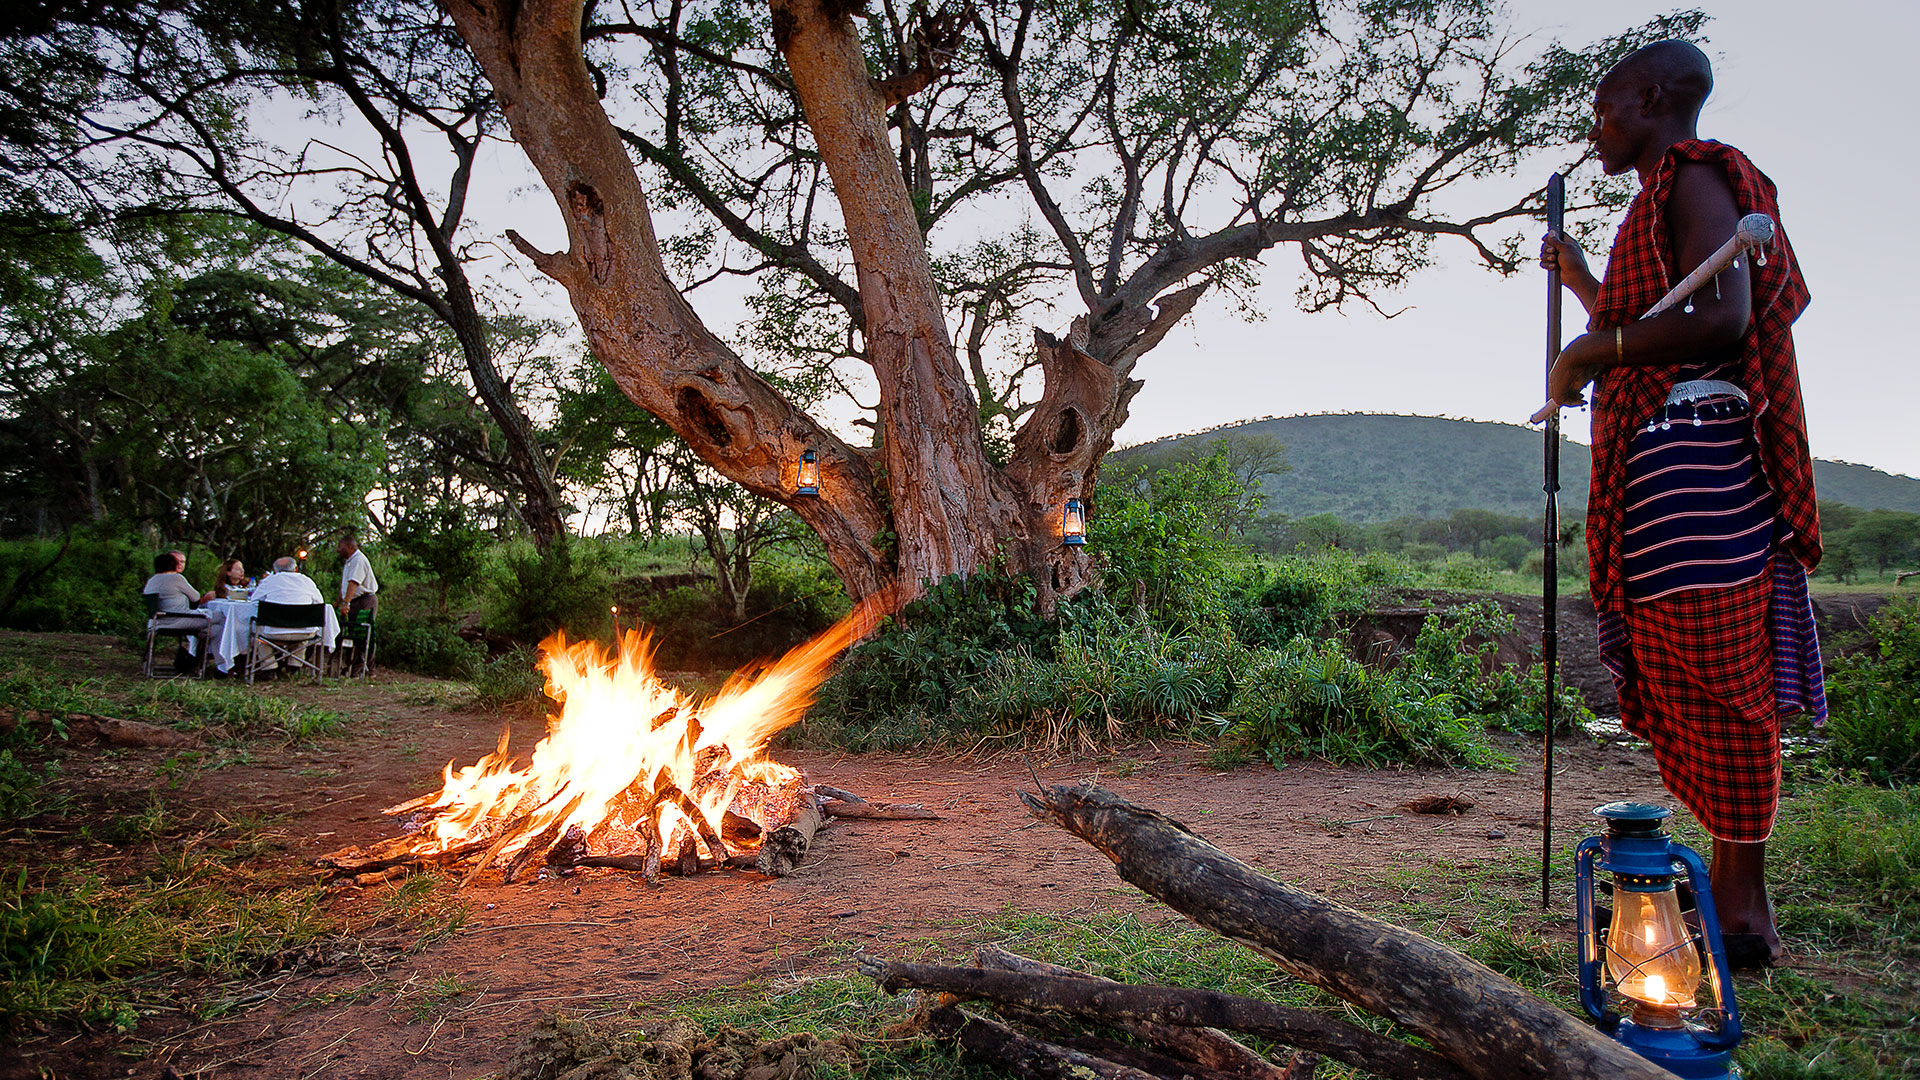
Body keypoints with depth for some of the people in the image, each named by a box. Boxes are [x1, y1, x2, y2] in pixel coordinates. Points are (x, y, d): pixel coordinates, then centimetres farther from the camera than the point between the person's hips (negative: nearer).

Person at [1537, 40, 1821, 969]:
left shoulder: (1694, 175, -4)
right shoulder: (1665, 197, 26)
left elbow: (1720, 318, -20)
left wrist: (1588, 353, -11)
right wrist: (1582, 282, 35)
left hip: (1691, 448, -10)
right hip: (1659, 462, 10)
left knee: (1717, 679, -10)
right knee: (1691, 683, 10)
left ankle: (1742, 907, -5)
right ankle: (1731, 886, 18)